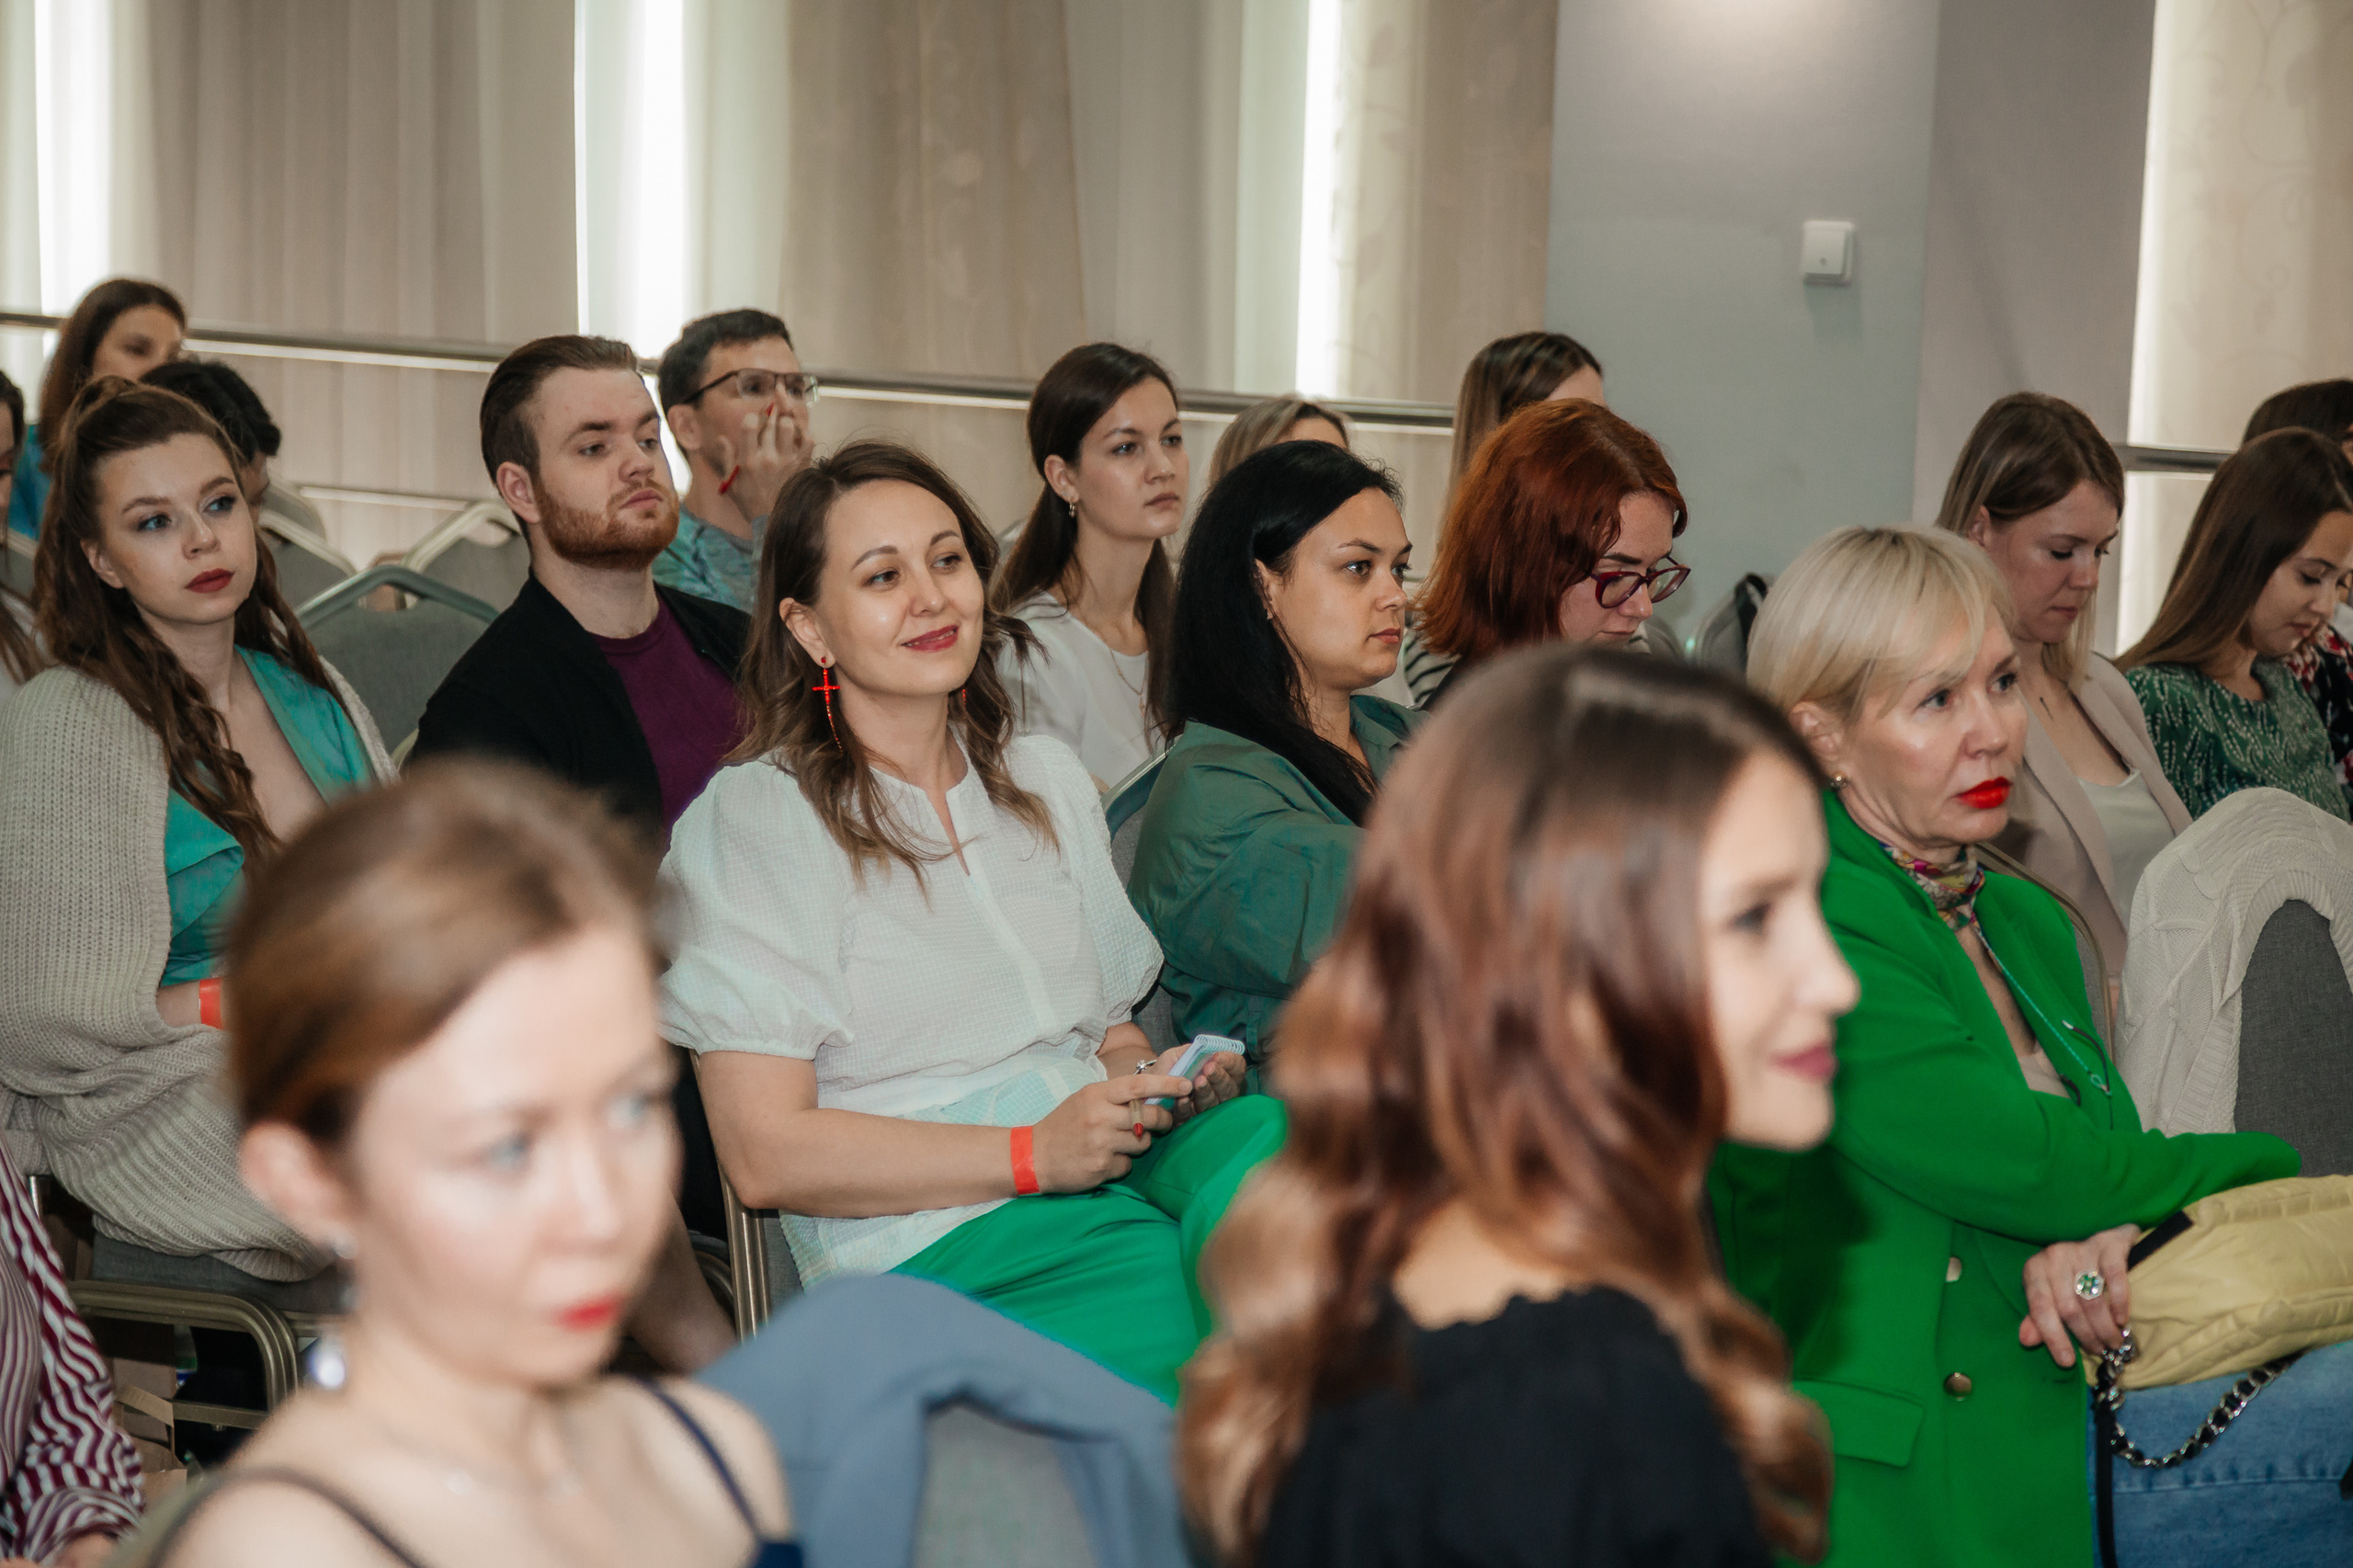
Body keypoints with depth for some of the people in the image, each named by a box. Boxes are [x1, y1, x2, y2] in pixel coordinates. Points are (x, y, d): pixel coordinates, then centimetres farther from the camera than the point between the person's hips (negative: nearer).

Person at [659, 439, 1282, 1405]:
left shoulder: (1047, 779, 21)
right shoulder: (750, 822, -1)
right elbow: (765, 1155, -8)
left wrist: (1163, 1082, 1)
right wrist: (1037, 1154, -15)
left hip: (1125, 1174, 7)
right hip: (928, 1249, -7)